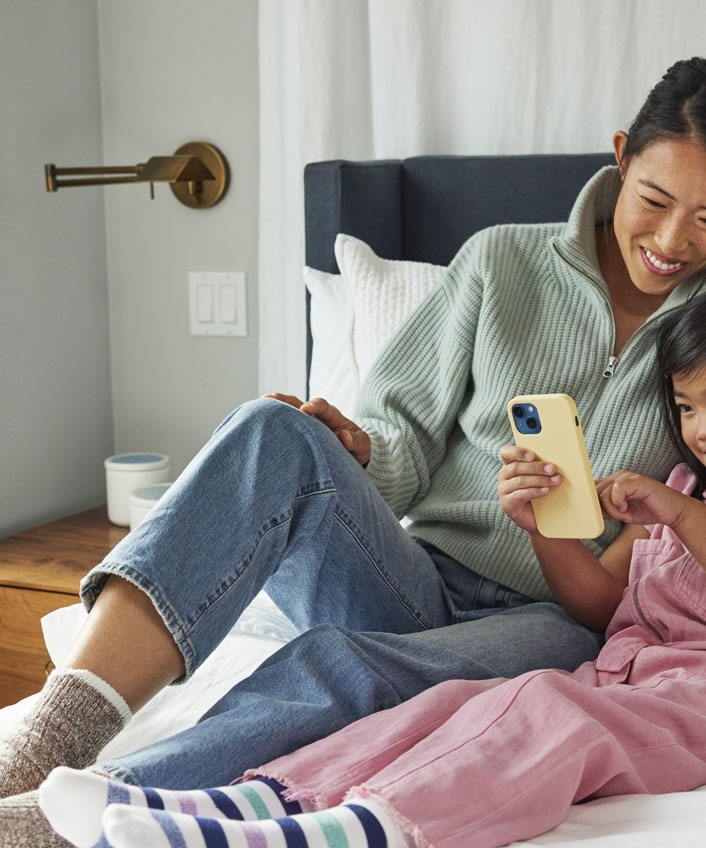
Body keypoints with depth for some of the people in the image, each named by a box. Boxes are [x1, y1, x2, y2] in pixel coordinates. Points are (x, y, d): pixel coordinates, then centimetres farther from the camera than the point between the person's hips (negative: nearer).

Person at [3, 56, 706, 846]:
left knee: (340, 665, -36)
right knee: (276, 434, -29)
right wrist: (356, 454, -13)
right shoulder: (502, 260, 8)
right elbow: (409, 436, 9)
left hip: (559, 622, -2)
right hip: (423, 585, 2)